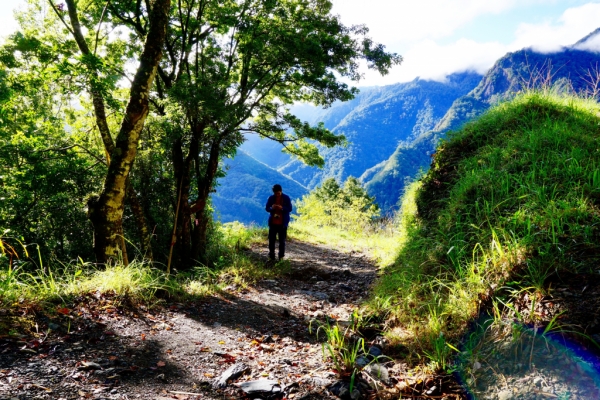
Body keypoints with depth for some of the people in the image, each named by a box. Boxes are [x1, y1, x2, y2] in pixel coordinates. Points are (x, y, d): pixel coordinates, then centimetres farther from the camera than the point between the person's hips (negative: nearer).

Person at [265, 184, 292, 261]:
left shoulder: (286, 198, -2)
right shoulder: (271, 198, 3)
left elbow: (290, 209, -5)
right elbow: (267, 208, 4)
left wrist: (282, 208, -23)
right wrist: (271, 208, -19)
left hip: (283, 223, -2)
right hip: (273, 222, 2)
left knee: (282, 240, 3)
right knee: (271, 239, 2)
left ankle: (281, 256, 12)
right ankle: (271, 256, 14)